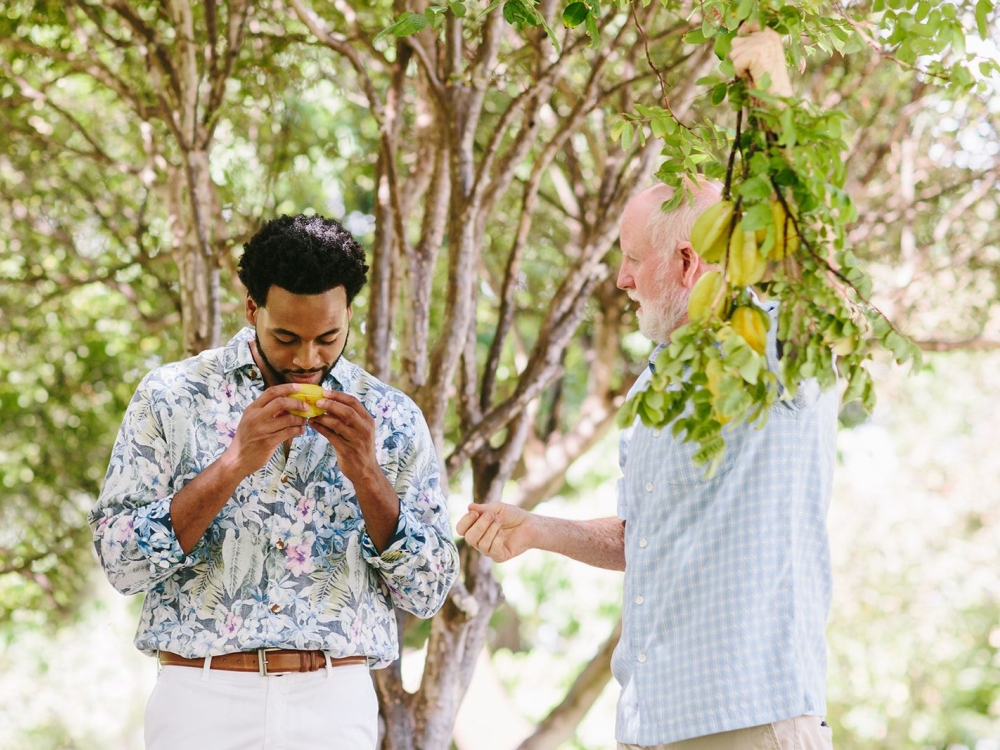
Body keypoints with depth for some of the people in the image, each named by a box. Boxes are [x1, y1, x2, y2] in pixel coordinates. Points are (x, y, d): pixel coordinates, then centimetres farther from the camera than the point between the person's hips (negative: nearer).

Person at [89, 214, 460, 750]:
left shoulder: (392, 419, 3)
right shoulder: (172, 397, 0)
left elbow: (428, 593, 2)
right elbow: (121, 562, -7)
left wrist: (366, 475, -12)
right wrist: (234, 464, -17)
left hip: (337, 706, 1)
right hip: (201, 701, -1)